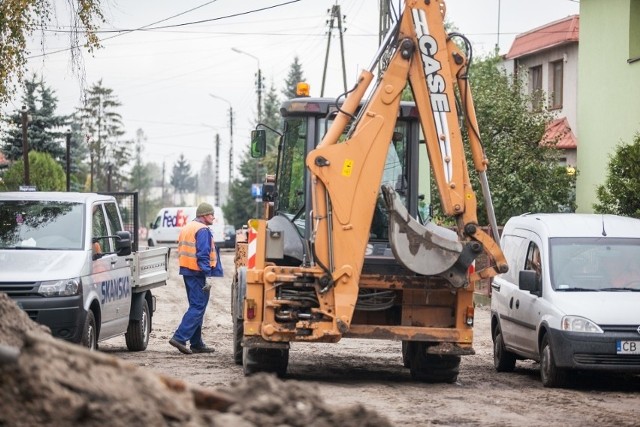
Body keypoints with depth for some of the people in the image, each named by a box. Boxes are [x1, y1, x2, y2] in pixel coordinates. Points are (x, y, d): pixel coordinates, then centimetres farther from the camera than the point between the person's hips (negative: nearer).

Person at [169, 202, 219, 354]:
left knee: (195, 306, 13)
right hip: (198, 273, -10)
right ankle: (180, 337, -18)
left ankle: (197, 344, 14)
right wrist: (208, 276, -20)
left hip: (187, 271, 10)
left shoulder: (187, 228, 18)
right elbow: (203, 255, -19)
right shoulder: (203, 230, -11)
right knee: (198, 307, -9)